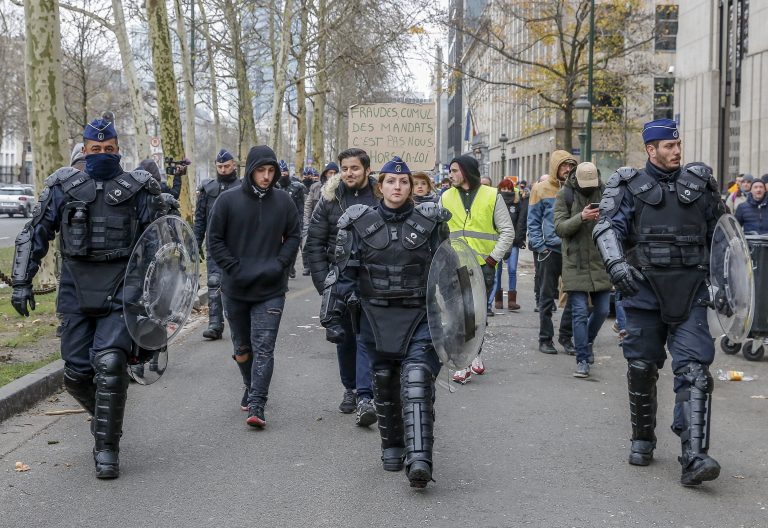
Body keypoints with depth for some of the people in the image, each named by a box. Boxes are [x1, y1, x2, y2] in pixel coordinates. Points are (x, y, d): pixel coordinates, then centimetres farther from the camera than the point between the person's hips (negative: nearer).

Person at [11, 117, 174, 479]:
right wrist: (21, 282, 5)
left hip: (120, 291, -2)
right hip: (76, 291, 3)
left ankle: (107, 448, -4)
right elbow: (34, 235, 11)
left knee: (110, 363, -17)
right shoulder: (63, 188, 7)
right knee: (76, 374, 3)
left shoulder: (138, 189, 3)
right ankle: (105, 419, 33)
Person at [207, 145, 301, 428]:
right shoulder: (228, 200, -6)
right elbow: (214, 240, -2)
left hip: (271, 290, -1)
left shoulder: (284, 202, -2)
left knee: (264, 348, -7)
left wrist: (279, 265, -8)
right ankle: (251, 387, 38)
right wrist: (235, 269, -12)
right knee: (242, 346, 15)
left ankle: (256, 405, -8)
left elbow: (293, 237, 7)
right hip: (235, 288, 1)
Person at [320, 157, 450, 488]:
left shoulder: (430, 222, 1)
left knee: (417, 380, -17)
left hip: (419, 315, -2)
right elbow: (344, 272, 5)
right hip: (377, 317, 2)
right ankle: (392, 448, 31)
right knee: (384, 382, 11)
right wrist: (332, 315, 3)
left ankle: (419, 459, -24)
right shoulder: (360, 223, 2)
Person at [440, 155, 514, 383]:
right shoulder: (446, 198, 10)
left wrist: (493, 257, -6)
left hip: (483, 267, -2)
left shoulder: (492, 196, 3)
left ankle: (473, 354, 19)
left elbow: (507, 231, 3)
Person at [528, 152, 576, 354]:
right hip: (551, 250, -2)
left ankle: (566, 337, 14)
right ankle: (545, 338, 11)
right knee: (547, 297, 4)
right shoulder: (541, 189, 1)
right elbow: (533, 222, 1)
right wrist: (540, 246, -8)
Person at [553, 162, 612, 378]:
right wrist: (581, 217, -26)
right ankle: (582, 360, 2)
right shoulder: (565, 195, -2)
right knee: (580, 313, -3)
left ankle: (587, 342, 37)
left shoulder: (604, 193, 5)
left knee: (602, 310, 10)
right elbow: (559, 227, -11)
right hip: (575, 264, -3)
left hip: (600, 261, 3)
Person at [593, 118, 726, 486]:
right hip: (645, 289, -1)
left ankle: (694, 457, -17)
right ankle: (642, 440, 29)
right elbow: (608, 227, -6)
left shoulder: (699, 183, 13)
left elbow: (719, 231, 22)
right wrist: (616, 263, -24)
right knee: (641, 367, 9)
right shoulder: (630, 186, 5)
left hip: (690, 291, 1)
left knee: (693, 370, -11)